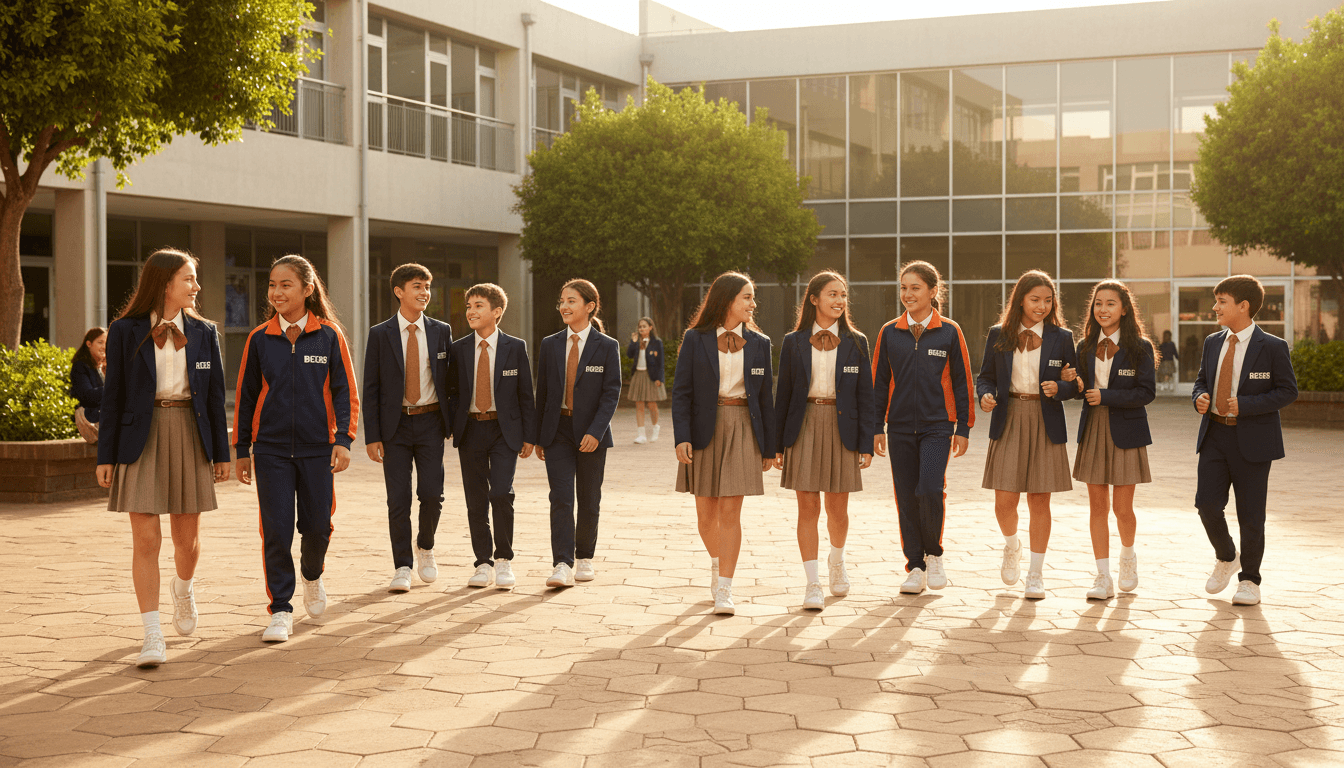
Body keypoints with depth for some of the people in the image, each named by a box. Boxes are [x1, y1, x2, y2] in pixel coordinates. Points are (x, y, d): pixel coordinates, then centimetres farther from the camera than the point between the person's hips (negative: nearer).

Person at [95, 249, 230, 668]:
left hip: (190, 436, 3)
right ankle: (153, 638, -4)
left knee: (187, 539, 9)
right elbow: (113, 394, 1)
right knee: (146, 540, -7)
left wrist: (221, 453, 7)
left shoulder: (203, 332, 7)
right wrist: (105, 456, -2)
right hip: (142, 439, -2)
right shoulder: (126, 331, 0)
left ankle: (183, 588, 43)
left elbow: (215, 395, 9)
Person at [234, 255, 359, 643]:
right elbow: (246, 397, 8)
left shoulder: (329, 335, -2)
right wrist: (241, 450, 8)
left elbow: (345, 393, 0)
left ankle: (312, 575, 39)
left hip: (317, 447, 0)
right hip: (271, 448, 0)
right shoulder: (259, 339, 2)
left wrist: (343, 440, -11)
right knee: (276, 530, -4)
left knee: (317, 525, 6)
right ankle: (280, 610, 6)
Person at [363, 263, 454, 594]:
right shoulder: (380, 334, 1)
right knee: (398, 499, -1)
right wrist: (372, 436, -5)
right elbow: (370, 388, 0)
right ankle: (402, 567, 9)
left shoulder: (441, 331, 6)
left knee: (432, 494, -5)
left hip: (431, 422, 1)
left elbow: (450, 379, 11)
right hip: (395, 424, -1)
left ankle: (425, 547, 22)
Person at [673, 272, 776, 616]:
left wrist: (769, 446, 8)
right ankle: (717, 562, 36)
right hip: (705, 429, 0)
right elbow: (681, 392, -2)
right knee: (706, 513, 8)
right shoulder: (695, 339, 1)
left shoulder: (759, 343, 7)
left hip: (742, 430, 0)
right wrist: (682, 437, -13)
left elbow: (765, 397, 8)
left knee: (731, 512, -5)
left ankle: (724, 590, -2)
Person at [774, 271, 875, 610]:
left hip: (841, 429, 1)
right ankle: (812, 584, 2)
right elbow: (783, 394, 6)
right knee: (808, 508, -3)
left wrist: (866, 443, -1)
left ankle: (837, 560, 38)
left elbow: (865, 395, 4)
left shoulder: (855, 342, 5)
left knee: (838, 509, 8)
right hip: (804, 428, 0)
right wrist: (777, 444, 3)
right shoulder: (794, 342, 4)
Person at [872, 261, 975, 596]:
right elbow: (879, 381, 10)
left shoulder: (949, 332, 0)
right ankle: (915, 568, 15)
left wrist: (963, 428, 1)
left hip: (937, 426, -2)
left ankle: (934, 554, 7)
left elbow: (962, 382, 3)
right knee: (906, 498, 3)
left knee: (930, 489, -17)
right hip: (900, 427, 3)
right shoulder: (890, 332, 5)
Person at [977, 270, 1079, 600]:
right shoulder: (999, 335, 5)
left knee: (1039, 500, 2)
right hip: (1008, 423, 0)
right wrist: (985, 395, -11)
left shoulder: (1061, 337, 4)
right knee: (1004, 500, -5)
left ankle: (1036, 574, 14)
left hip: (1045, 424, 0)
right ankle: (1011, 546, 29)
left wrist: (1058, 389, -15)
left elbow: (1074, 384, 6)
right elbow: (985, 376, 10)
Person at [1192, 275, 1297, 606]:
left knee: (1250, 514, 3)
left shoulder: (1273, 347, -7)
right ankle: (1226, 558, 25)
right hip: (1215, 434, 5)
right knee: (1207, 504, -3)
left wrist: (1245, 405, -19)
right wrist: (1199, 397, -4)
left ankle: (1249, 580, 18)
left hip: (1252, 439, -4)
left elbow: (1288, 391, -7)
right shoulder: (1213, 342, 10)